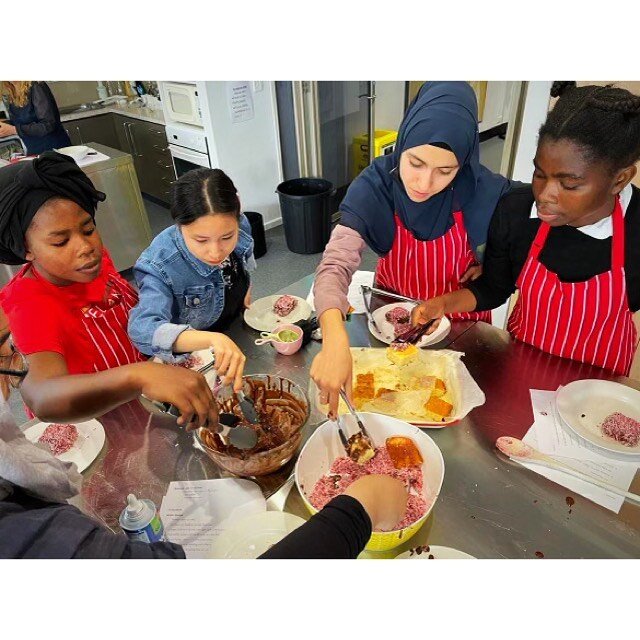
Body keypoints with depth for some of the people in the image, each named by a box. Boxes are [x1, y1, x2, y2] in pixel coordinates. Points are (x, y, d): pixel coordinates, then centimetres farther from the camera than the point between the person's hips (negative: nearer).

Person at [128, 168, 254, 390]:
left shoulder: (240, 226, -19)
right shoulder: (160, 266, -36)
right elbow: (143, 328, -50)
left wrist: (246, 295, 0)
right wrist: (213, 339, -62)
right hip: (193, 358, -4)